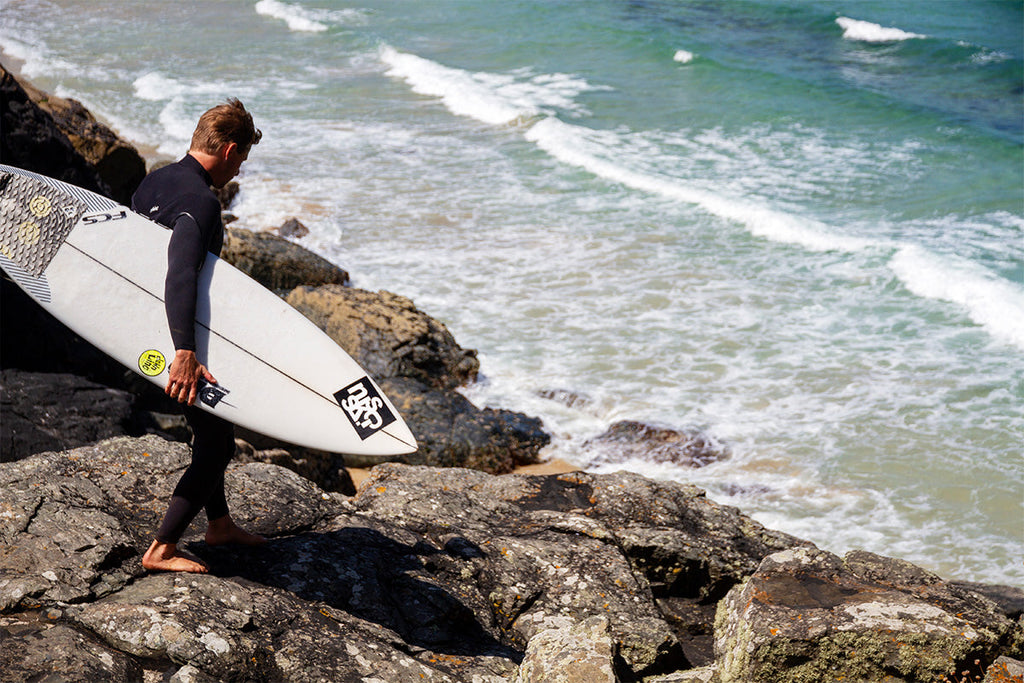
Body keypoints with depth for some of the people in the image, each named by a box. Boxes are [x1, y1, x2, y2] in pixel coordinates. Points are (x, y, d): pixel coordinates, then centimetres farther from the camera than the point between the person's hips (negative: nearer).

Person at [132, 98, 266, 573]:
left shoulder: (154, 181, 5)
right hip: (174, 340, -10)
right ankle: (161, 549, 4)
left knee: (213, 429, 23)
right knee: (216, 444, 1)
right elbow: (181, 276, -37)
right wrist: (185, 353, -45)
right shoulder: (201, 203, -24)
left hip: (150, 329, 10)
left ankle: (218, 524, 37)